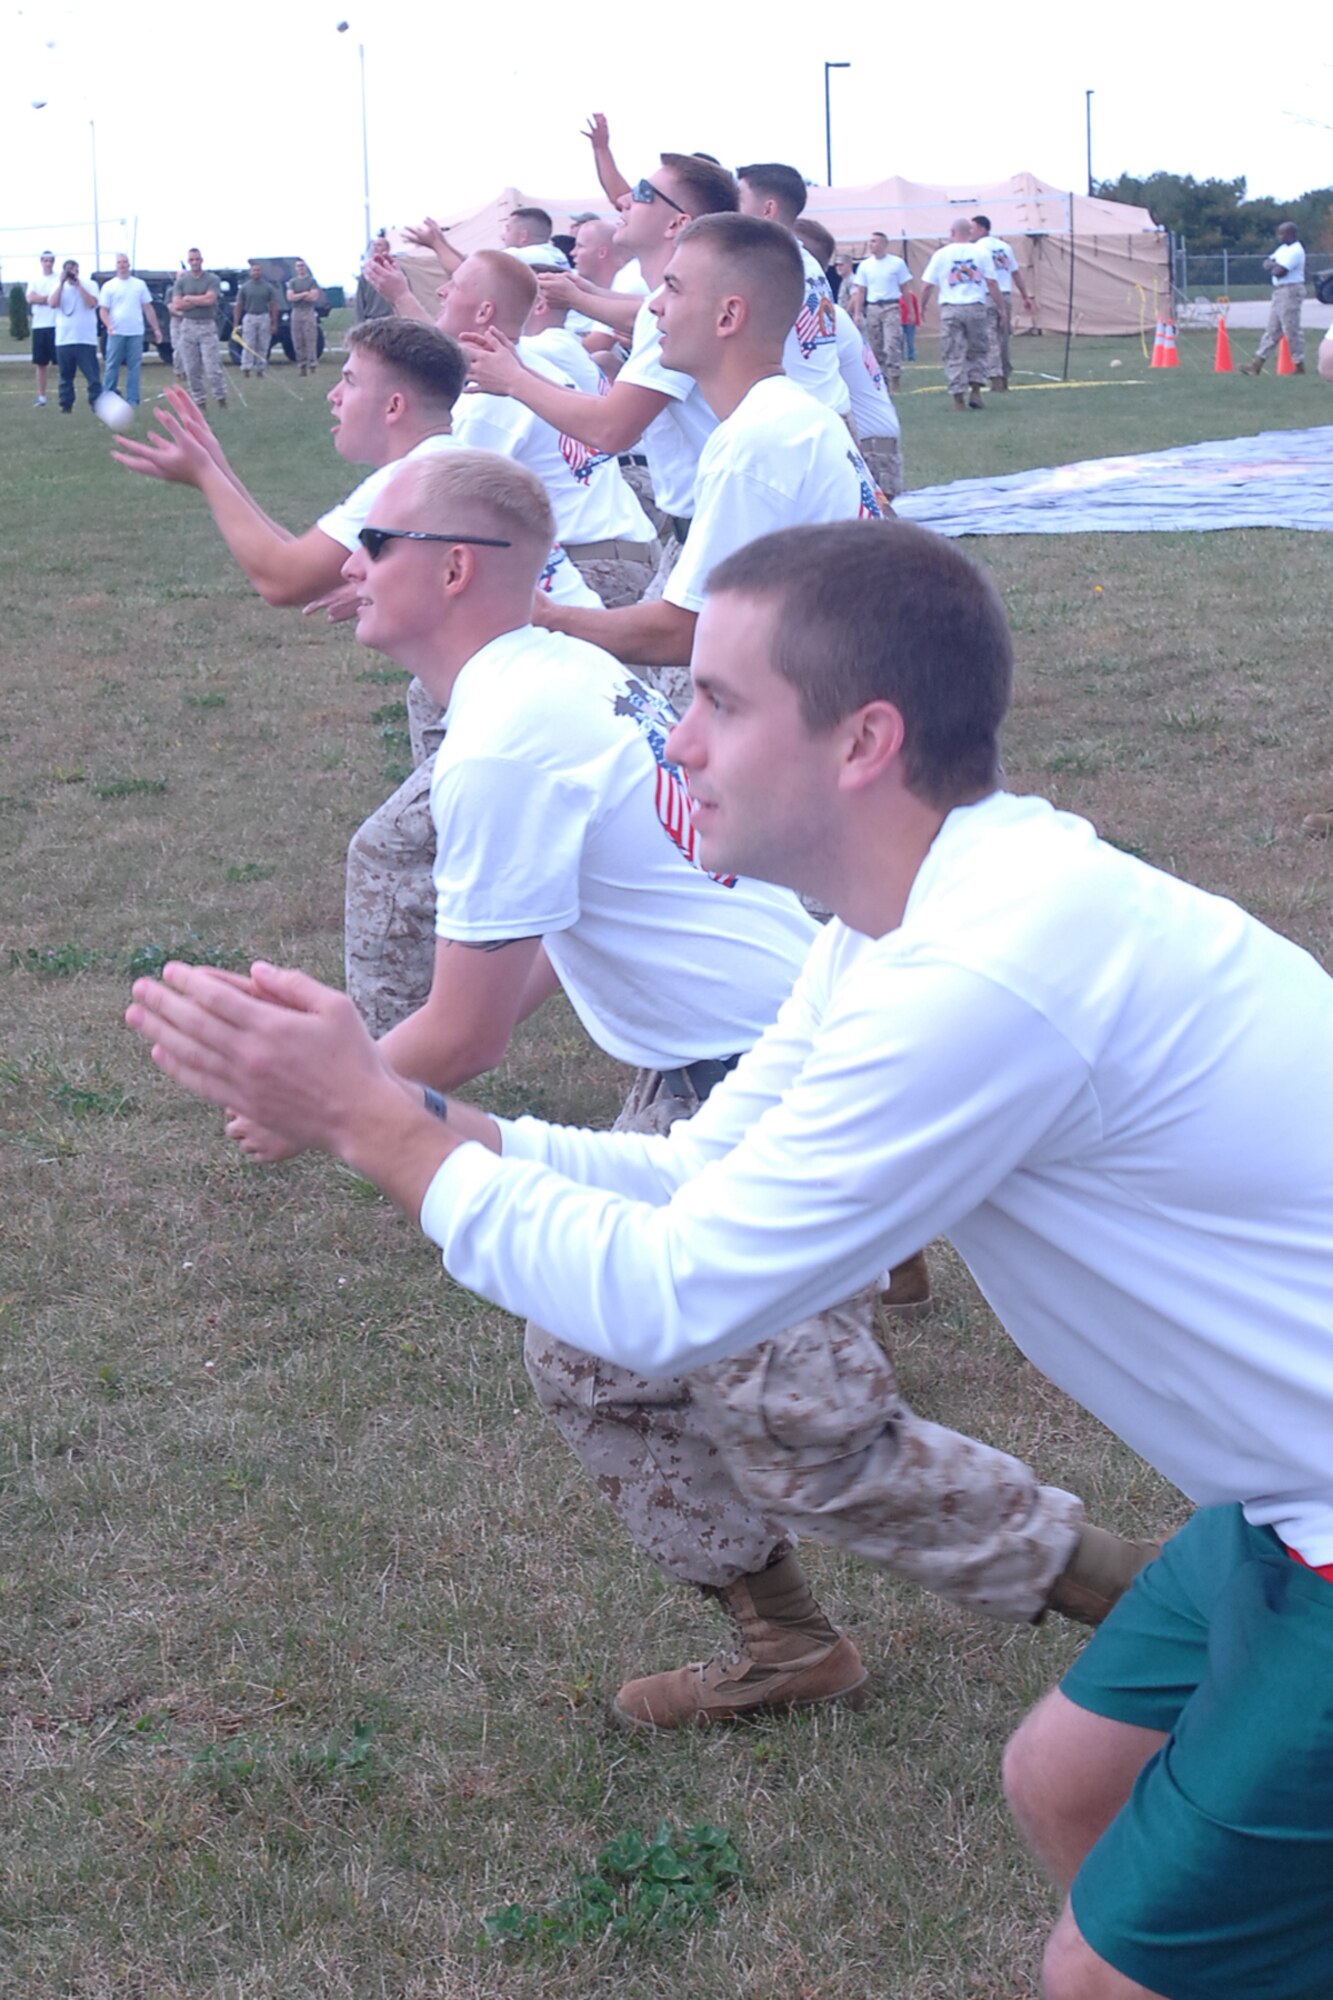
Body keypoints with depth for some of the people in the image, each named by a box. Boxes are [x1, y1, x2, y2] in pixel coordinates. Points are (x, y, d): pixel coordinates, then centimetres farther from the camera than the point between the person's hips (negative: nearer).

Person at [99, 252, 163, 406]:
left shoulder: (139, 284, 10)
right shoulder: (109, 286, 5)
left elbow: (148, 308, 11)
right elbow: (103, 310, 2)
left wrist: (156, 328, 6)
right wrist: (108, 325, -17)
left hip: (136, 332, 1)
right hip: (116, 333, -1)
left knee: (134, 367, 1)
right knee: (112, 366, 0)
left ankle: (132, 400, 3)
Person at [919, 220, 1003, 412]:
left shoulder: (941, 254, 2)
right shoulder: (980, 252, 3)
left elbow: (927, 285, 2)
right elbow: (992, 283, 2)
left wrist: (923, 306, 17)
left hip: (950, 310, -1)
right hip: (976, 308, 1)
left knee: (953, 355, 3)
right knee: (977, 351, 16)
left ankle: (958, 399, 0)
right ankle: (975, 391, 7)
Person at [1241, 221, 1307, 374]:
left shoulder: (1295, 251, -15)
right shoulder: (1283, 248, 16)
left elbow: (1279, 272, -22)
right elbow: (1267, 264, 16)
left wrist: (1273, 265, -1)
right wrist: (1274, 265, -6)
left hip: (1290, 291, -10)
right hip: (1280, 291, 10)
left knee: (1292, 330, -6)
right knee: (1272, 329, 10)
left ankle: (1299, 366, 1)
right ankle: (1257, 365, 10)